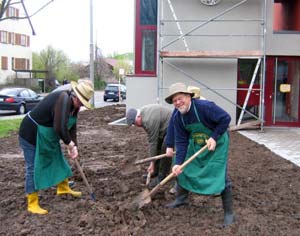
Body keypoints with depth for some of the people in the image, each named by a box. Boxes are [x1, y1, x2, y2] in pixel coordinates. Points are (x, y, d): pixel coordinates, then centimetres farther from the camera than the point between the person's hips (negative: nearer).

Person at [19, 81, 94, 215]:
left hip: (48, 137, 10)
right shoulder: (63, 100, -31)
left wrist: (73, 146, -4)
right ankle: (32, 204, 4)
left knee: (58, 161, 20)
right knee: (33, 169, -4)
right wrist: (70, 144, -24)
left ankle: (63, 188, 39)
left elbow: (71, 127, 5)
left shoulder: (73, 104, 0)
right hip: (32, 136, -10)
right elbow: (60, 128, -38)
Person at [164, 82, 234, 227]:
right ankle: (181, 198, 34)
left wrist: (214, 137, -27)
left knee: (220, 176, -10)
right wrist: (178, 163, -18)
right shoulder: (177, 117, -11)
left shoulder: (204, 106, -30)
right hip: (196, 144, 7)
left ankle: (228, 212, 3)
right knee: (182, 169, 11)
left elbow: (226, 118, -25)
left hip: (216, 143, -6)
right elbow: (181, 141, -9)